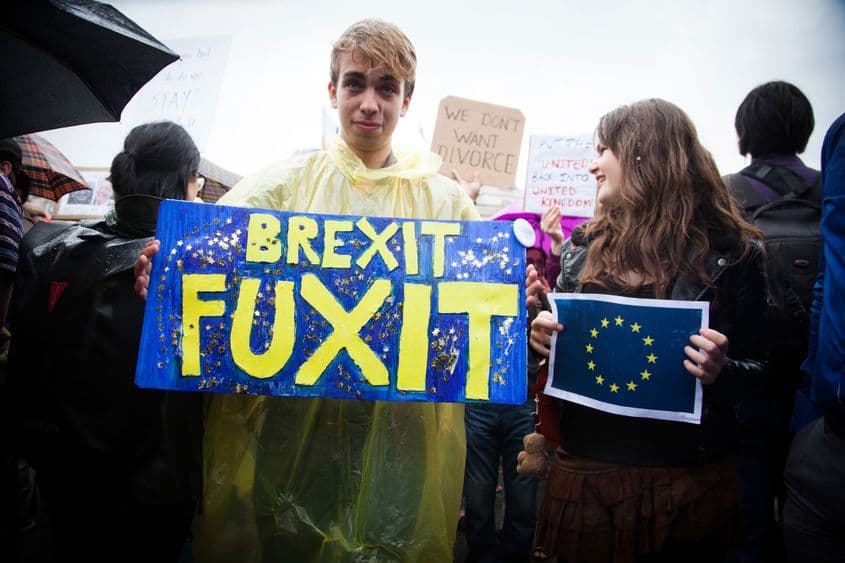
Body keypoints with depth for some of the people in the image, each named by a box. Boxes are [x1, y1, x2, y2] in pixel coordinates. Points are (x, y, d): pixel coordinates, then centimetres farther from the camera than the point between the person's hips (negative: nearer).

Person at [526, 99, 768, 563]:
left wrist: (721, 372, -20)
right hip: (586, 469, 3)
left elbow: (759, 370, 1)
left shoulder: (729, 251, -5)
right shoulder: (583, 247, 5)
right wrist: (540, 337, -7)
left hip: (687, 484, -3)